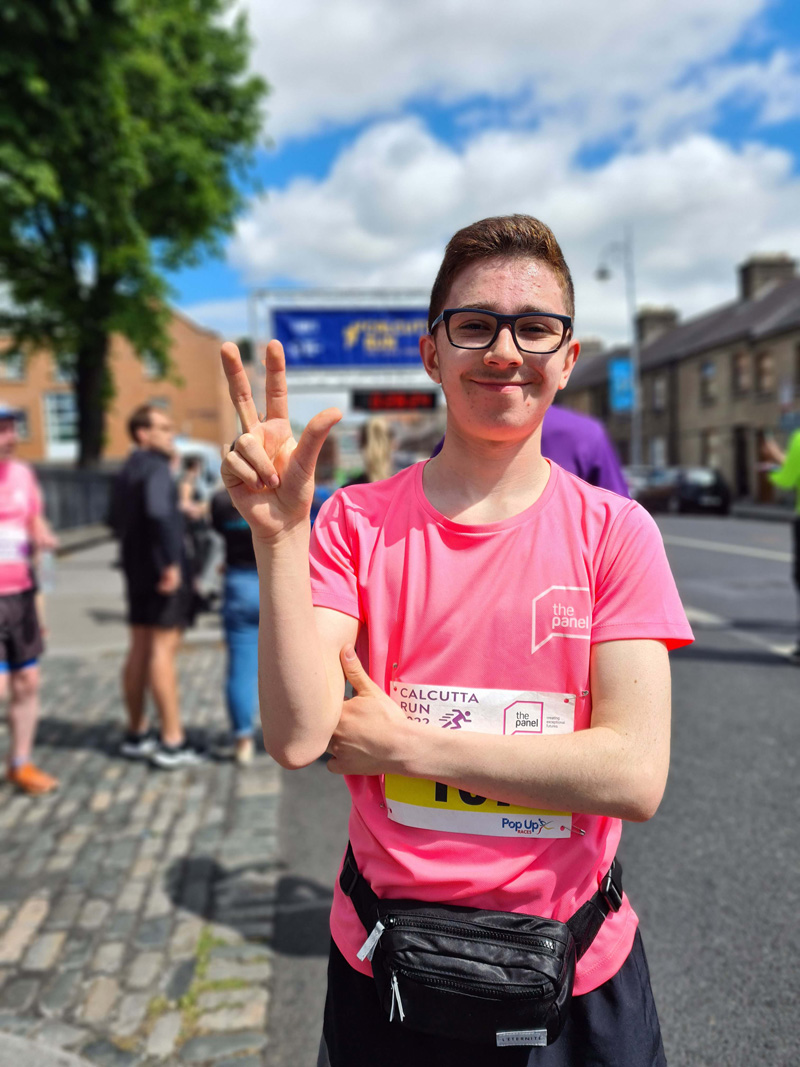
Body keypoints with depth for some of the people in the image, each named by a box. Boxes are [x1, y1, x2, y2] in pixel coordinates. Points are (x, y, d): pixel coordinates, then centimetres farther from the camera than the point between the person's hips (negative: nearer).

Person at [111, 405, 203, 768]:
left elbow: (117, 520, 23)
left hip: (137, 569, 9)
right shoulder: (155, 467, -14)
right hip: (162, 569, -9)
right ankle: (172, 742, -3)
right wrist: (172, 562, -32)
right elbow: (158, 513, -31)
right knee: (164, 649, -7)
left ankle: (136, 734, 23)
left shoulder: (128, 470, 17)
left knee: (140, 649, 13)